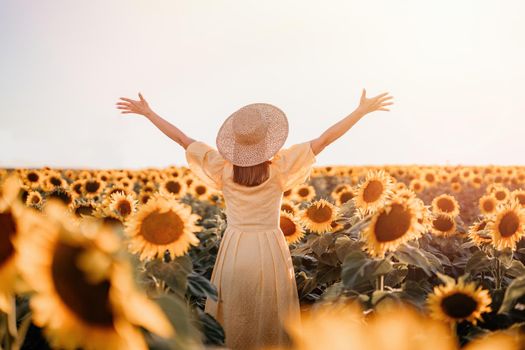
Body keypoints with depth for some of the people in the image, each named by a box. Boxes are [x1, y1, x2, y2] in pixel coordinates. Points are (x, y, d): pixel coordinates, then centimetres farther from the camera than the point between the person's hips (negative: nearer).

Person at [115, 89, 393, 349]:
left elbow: (182, 139, -1)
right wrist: (363, 110, -6)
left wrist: (147, 112, 8)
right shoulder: (279, 168, -11)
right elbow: (324, 139, -11)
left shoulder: (223, 168, -7)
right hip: (271, 255, -2)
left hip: (233, 255, 2)